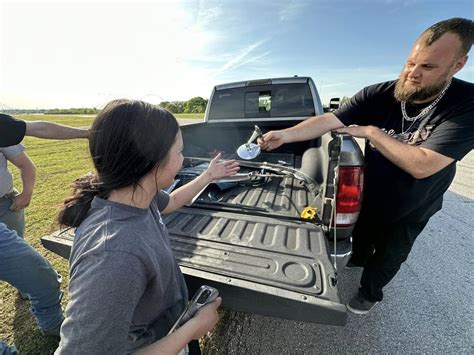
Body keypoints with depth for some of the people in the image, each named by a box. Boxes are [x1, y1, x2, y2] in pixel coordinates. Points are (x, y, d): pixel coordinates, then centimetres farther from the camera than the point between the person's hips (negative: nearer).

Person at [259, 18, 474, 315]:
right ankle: (358, 258, 65)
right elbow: (328, 120, -28)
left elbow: (421, 165, -38)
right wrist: (285, 134, -41)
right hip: (368, 196, 2)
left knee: (388, 258, 23)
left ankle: (371, 292, 54)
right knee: (361, 236, 30)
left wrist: (371, 132, -31)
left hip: (410, 210, -1)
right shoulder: (378, 95, -22)